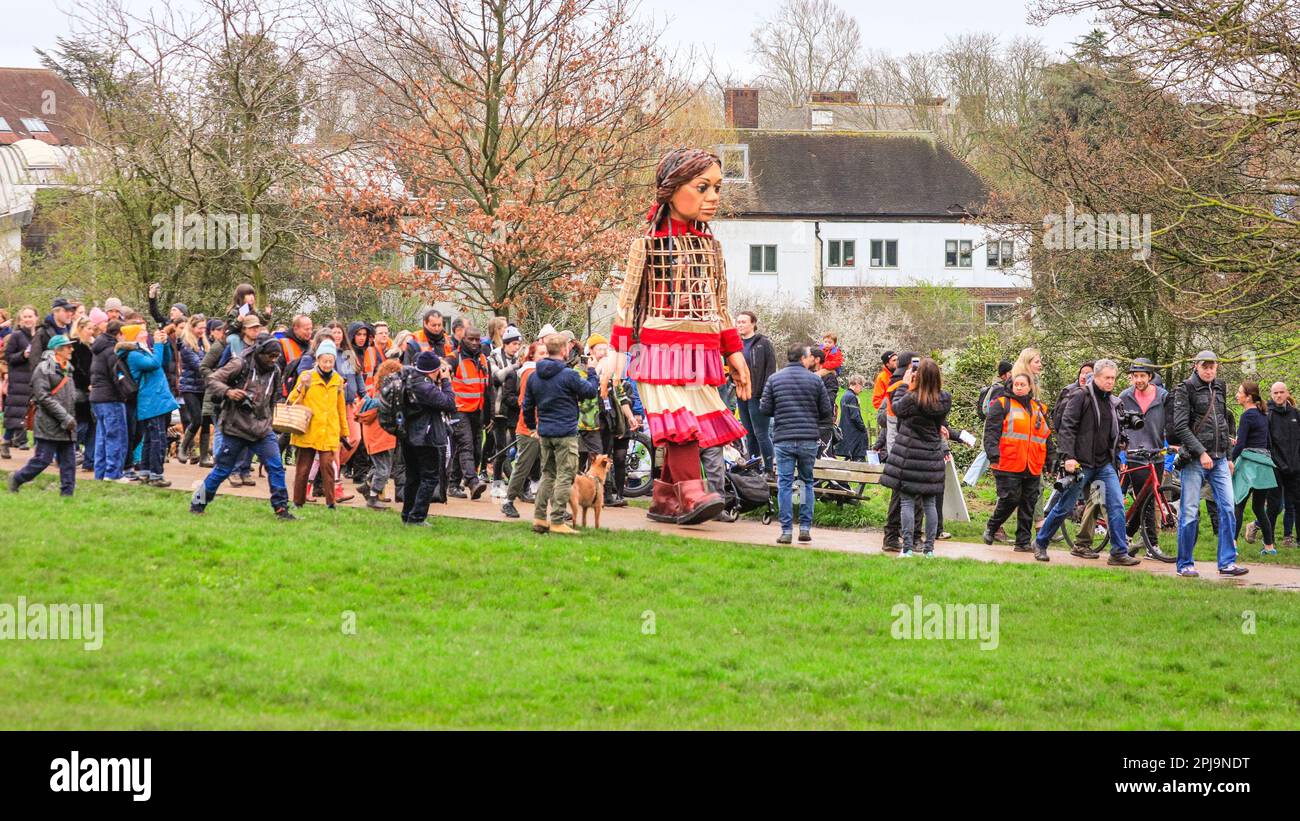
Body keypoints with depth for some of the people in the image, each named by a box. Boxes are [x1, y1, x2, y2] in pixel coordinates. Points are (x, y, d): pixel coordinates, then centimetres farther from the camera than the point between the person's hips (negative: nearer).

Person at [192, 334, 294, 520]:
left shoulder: (275, 372, 8)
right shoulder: (241, 364, -10)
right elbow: (212, 379, -11)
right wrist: (228, 391, -27)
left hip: (262, 429, 5)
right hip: (236, 427, -5)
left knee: (276, 467, -6)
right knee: (223, 469, 2)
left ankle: (281, 508, 0)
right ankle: (198, 503, 17)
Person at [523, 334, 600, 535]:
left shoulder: (534, 376, 7)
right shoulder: (568, 375, -14)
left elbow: (527, 407, 13)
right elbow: (591, 391, -5)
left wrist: (533, 427, 26)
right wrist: (592, 373, 11)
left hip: (544, 433, 6)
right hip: (565, 433, -6)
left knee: (547, 475, 16)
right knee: (564, 477, -1)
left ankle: (539, 518, 13)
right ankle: (557, 522, -4)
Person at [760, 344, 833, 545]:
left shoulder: (774, 379, 2)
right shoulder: (814, 380, 1)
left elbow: (765, 408, 0)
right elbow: (826, 411, 3)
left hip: (783, 439, 0)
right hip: (809, 439, 0)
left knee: (785, 484, 1)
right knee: (807, 482, 13)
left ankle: (786, 530, -3)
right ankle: (805, 527, 10)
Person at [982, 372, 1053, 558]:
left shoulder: (1039, 409, 19)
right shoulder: (1002, 405, 1)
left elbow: (1047, 437, 25)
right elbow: (991, 431, -7)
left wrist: (1050, 460, 20)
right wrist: (994, 455, -18)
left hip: (1032, 467, 5)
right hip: (1008, 465, -5)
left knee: (1028, 505, 5)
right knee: (1009, 499, -10)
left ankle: (1023, 541, 11)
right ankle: (991, 528, 14)